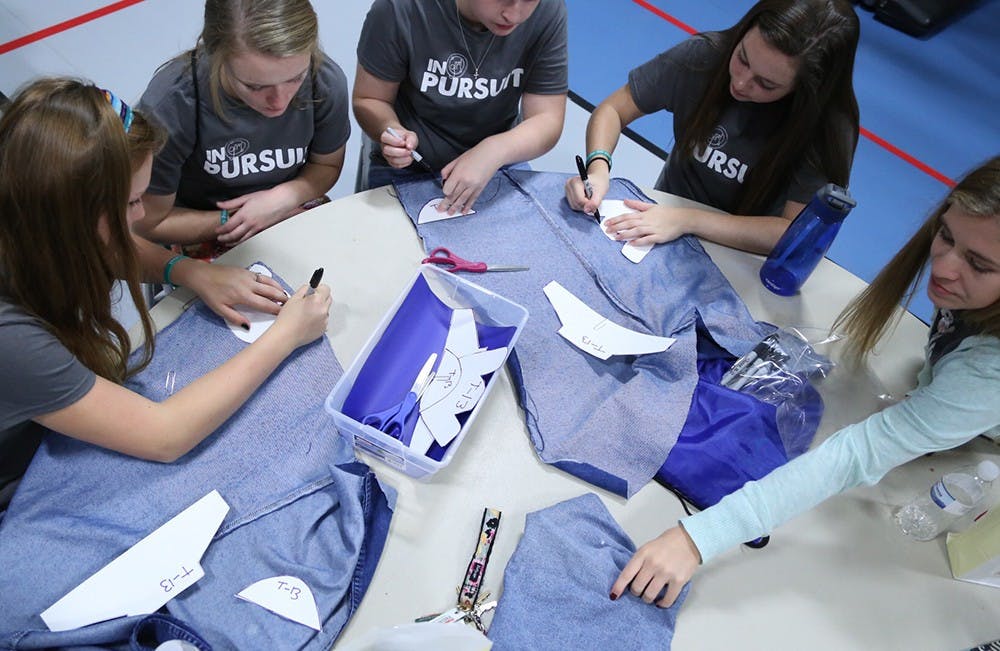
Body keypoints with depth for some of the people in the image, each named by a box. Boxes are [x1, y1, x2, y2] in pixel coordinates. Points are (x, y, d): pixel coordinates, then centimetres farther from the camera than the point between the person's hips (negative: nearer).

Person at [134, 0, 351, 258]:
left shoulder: (327, 81, -18)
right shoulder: (167, 106, -27)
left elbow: (327, 166, 2)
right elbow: (149, 224, -12)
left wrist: (286, 196, -17)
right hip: (203, 240, -2)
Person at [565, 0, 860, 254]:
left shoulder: (832, 126, -20)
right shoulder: (704, 55, -15)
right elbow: (613, 110, -5)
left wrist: (687, 220, -32)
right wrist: (598, 168, -26)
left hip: (744, 264, -2)